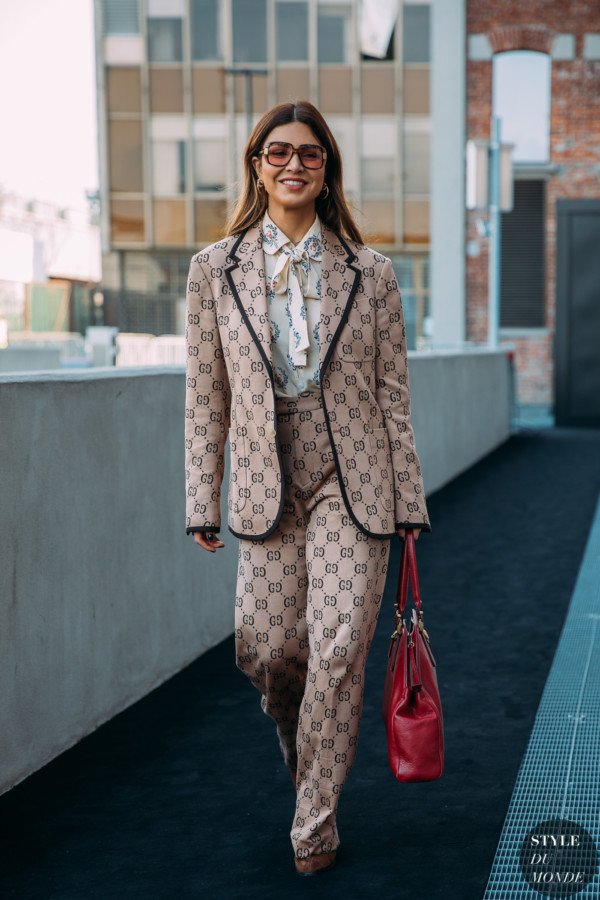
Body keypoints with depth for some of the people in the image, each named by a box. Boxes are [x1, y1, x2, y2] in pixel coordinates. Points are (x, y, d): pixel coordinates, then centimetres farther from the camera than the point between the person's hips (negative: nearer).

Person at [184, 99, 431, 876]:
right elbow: (205, 398, 4)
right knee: (266, 650, 3)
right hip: (266, 486, 1)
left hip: (352, 482, -1)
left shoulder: (370, 273, 3)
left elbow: (393, 395, 4)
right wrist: (203, 503, 1)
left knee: (339, 645, -6)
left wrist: (407, 502, 2)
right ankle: (300, 742, 39)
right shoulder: (215, 270, 4)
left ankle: (316, 819, 12)